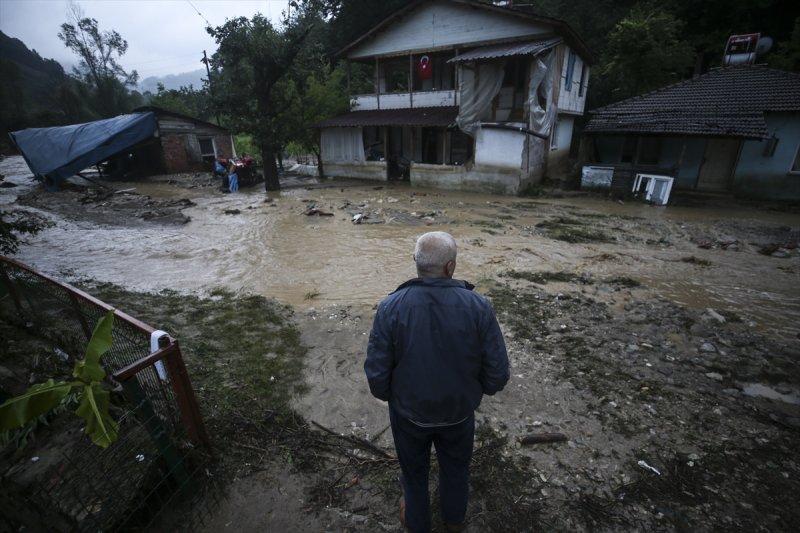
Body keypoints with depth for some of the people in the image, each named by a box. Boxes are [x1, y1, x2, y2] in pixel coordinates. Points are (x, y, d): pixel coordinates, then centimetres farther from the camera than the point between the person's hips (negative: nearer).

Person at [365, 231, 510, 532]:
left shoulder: (391, 307, -25)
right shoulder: (478, 306, -23)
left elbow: (376, 374, -18)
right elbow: (498, 373, -15)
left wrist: (387, 395, 4)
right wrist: (478, 389, 6)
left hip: (409, 411, 0)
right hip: (460, 411, 1)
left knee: (414, 469, 28)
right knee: (456, 467, 31)